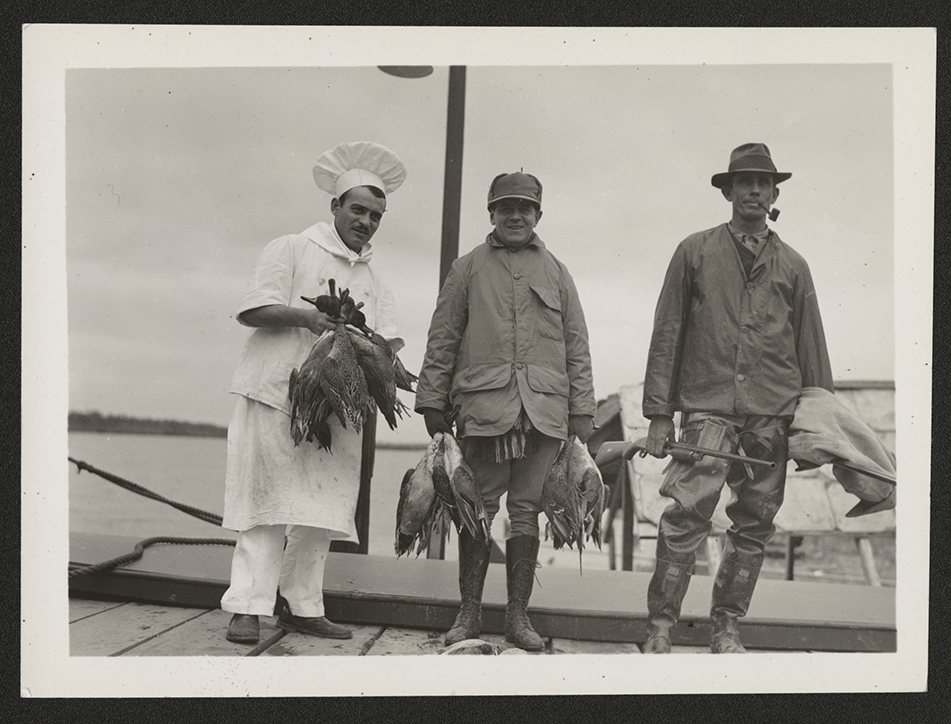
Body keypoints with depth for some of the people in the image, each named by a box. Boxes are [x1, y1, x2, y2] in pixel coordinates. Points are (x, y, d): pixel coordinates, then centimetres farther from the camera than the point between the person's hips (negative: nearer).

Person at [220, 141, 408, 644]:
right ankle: (247, 607, -1)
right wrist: (305, 316, -18)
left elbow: (389, 339, 14)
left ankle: (302, 607, 14)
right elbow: (252, 310, -5)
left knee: (321, 509, 5)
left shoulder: (373, 279, 22)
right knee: (269, 506, -5)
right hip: (277, 396, -5)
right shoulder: (290, 250, 4)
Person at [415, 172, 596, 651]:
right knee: (479, 509, 2)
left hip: (543, 411, 2)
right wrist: (433, 402, 3)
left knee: (527, 512, 4)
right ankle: (469, 613, 12)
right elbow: (442, 341, 9)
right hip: (482, 408, -1)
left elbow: (576, 346, 14)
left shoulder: (556, 273, 16)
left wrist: (581, 410, 7)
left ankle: (518, 615, 12)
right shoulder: (468, 269, 11)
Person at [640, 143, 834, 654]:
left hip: (774, 413, 3)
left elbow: (811, 348, 16)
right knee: (687, 514, -15)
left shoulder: (792, 266, 14)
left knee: (754, 524, 4)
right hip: (707, 407, -2)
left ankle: (726, 628, 16)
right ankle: (660, 628, -7)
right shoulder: (695, 252, 9)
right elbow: (666, 335, 6)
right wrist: (659, 413, 0)